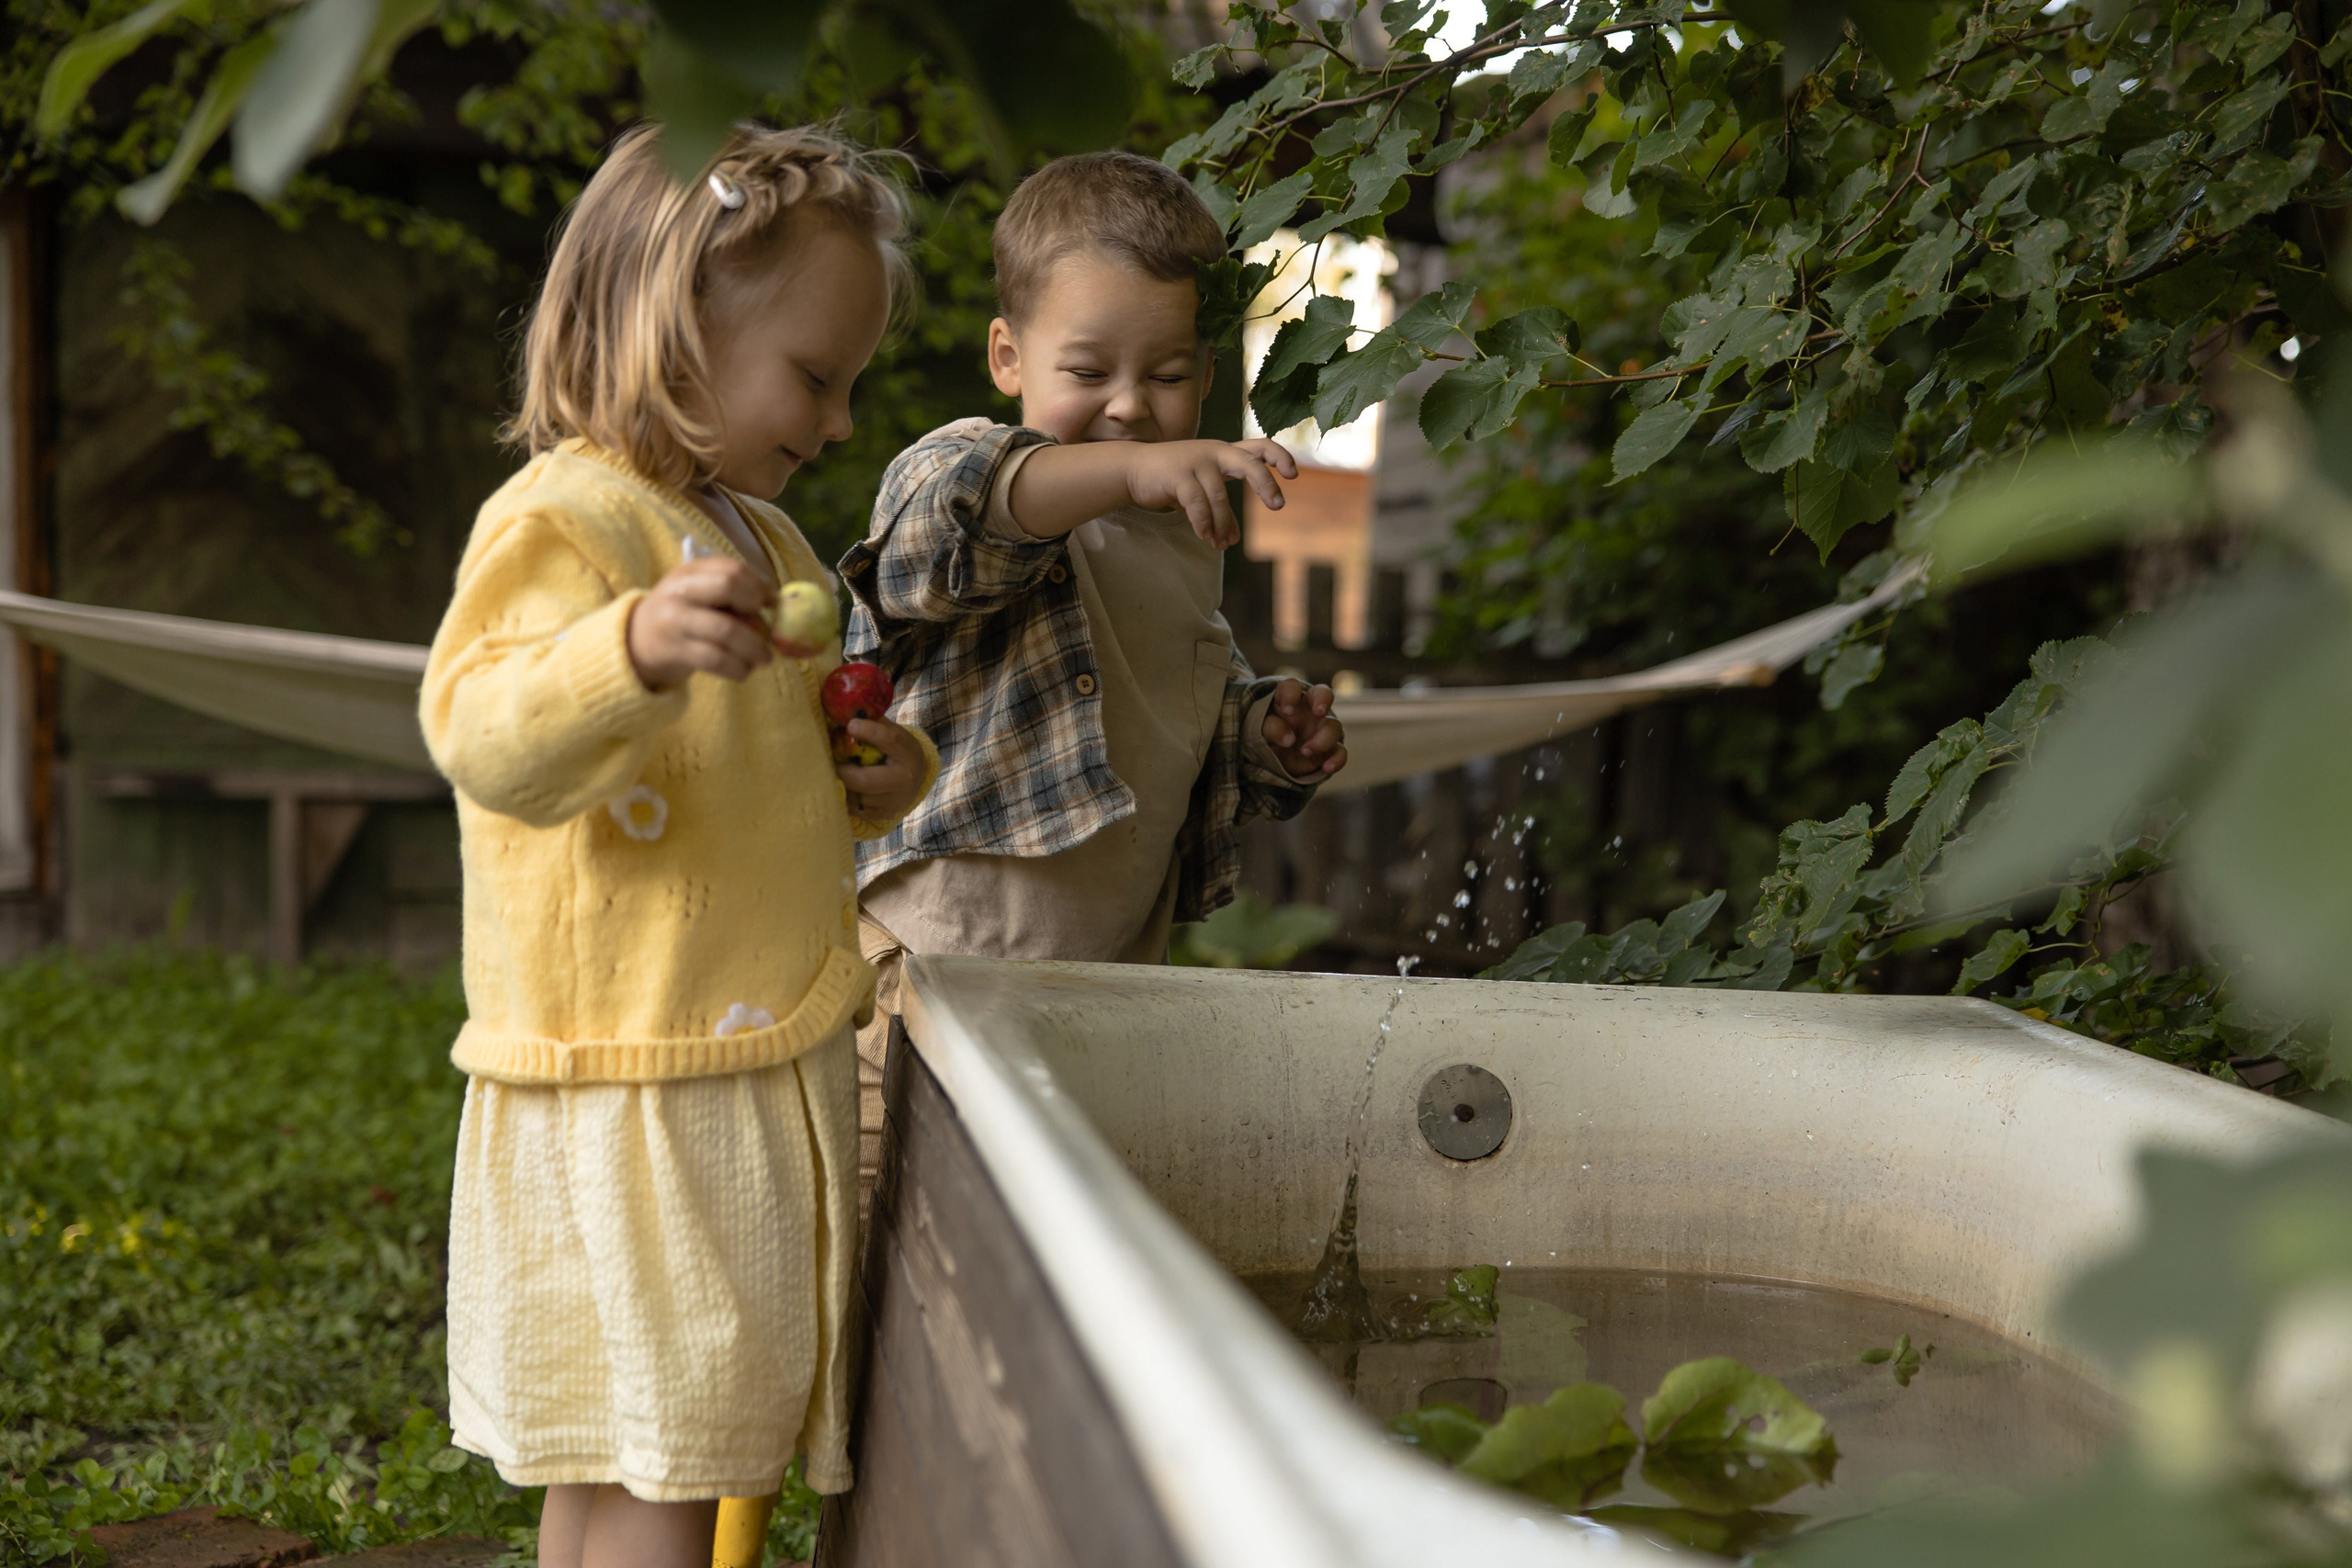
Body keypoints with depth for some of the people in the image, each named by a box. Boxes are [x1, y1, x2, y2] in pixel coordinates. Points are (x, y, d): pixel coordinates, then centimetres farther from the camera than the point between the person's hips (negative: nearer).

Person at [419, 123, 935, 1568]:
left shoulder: (765, 541, 16)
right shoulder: (562, 518, -13)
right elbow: (486, 738, -29)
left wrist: (875, 775, 9)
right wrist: (633, 651, -47)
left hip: (766, 1062, 9)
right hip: (630, 1082, -9)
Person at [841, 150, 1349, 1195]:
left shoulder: (1181, 536, 15)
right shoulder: (960, 470, -7)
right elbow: (949, 518, -33)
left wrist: (1264, 739, 8)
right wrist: (1129, 469, -45)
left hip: (1114, 974, 6)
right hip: (936, 964, -6)